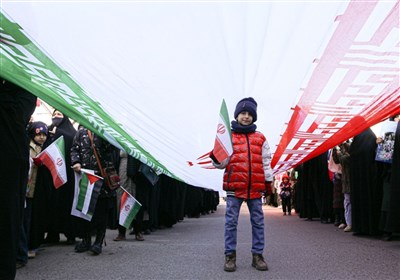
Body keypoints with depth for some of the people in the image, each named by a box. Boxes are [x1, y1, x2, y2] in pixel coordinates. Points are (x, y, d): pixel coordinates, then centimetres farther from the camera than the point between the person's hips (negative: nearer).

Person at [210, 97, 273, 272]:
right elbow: (222, 163, 4)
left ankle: (257, 255, 18)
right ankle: (230, 256, 11)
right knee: (231, 222, 1)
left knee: (258, 222, 7)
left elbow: (266, 162, 15)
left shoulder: (260, 138, 12)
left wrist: (268, 182, 10)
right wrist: (215, 158, -17)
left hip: (255, 187, 2)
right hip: (234, 186, -2)